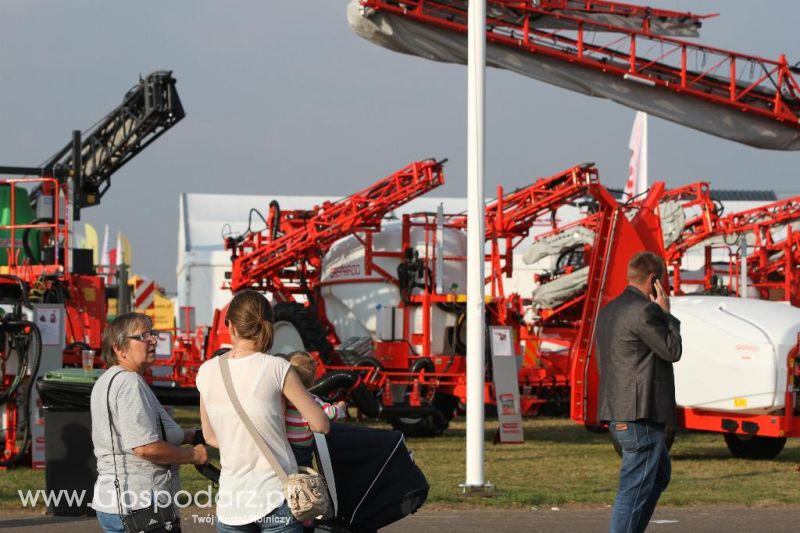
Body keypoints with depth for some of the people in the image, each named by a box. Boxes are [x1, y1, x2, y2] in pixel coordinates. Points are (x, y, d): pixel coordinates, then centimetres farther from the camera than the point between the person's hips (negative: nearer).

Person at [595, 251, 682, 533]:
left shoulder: (608, 311, 15)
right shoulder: (643, 310, -16)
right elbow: (672, 350, -9)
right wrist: (666, 314, 1)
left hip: (616, 413, 10)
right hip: (640, 415, -10)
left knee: (660, 474, 23)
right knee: (635, 489, -7)